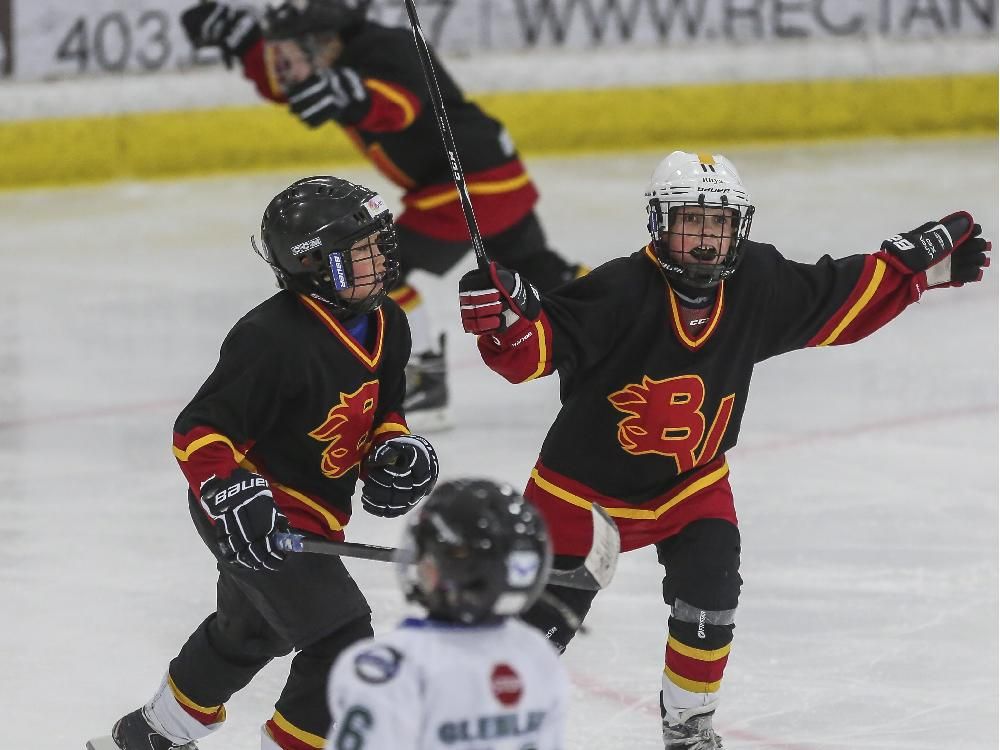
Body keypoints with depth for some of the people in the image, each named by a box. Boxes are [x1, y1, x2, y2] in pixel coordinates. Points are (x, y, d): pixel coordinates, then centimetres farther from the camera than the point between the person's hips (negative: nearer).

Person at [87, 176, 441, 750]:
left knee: (250, 631, 28)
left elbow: (381, 409, 15)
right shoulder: (274, 340, -29)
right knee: (340, 637, -13)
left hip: (309, 515, 10)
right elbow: (198, 431, -25)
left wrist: (393, 451, -5)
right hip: (260, 515, -10)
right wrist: (233, 496, -37)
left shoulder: (387, 326, -2)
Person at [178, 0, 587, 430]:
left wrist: (346, 96, -66)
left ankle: (426, 384, -4)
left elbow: (394, 104, -46)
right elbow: (280, 80, 15)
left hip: (469, 184, -11)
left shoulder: (384, 54, -24)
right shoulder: (351, 57, 6)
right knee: (541, 272, 25)